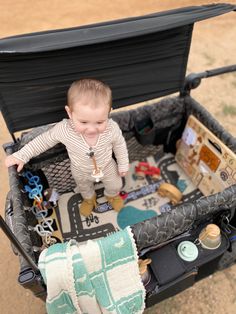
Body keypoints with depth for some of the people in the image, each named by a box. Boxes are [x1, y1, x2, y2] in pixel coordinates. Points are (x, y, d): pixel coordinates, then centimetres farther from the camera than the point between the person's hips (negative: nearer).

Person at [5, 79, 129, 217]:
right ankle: (89, 198, 72)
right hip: (81, 172, 1)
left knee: (115, 186, 29)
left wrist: (123, 165, -3)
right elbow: (44, 140, -19)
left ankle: (112, 195, 68)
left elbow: (120, 146, -16)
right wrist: (21, 156, -14)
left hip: (107, 167, 0)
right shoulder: (63, 130, -39)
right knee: (84, 188, 34)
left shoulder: (112, 129, -38)